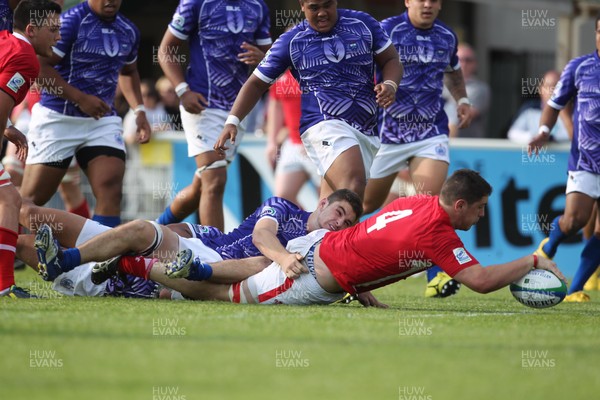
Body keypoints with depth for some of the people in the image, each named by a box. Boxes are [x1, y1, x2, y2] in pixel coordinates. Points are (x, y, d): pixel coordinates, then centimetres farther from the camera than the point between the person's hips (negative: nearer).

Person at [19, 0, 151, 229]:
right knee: (32, 198, 2)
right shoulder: (70, 22, -13)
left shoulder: (128, 31, 9)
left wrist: (139, 110, 13)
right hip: (58, 120, -5)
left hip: (102, 119, 5)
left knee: (111, 190, -14)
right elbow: (40, 67, -17)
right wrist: (81, 99, -20)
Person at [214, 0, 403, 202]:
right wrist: (232, 121, 0)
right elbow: (257, 83, 11)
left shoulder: (363, 24, 10)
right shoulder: (291, 41, 6)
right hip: (325, 124, -4)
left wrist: (390, 85, -6)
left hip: (366, 131, 4)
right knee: (352, 192, -29)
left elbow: (391, 60, 17)